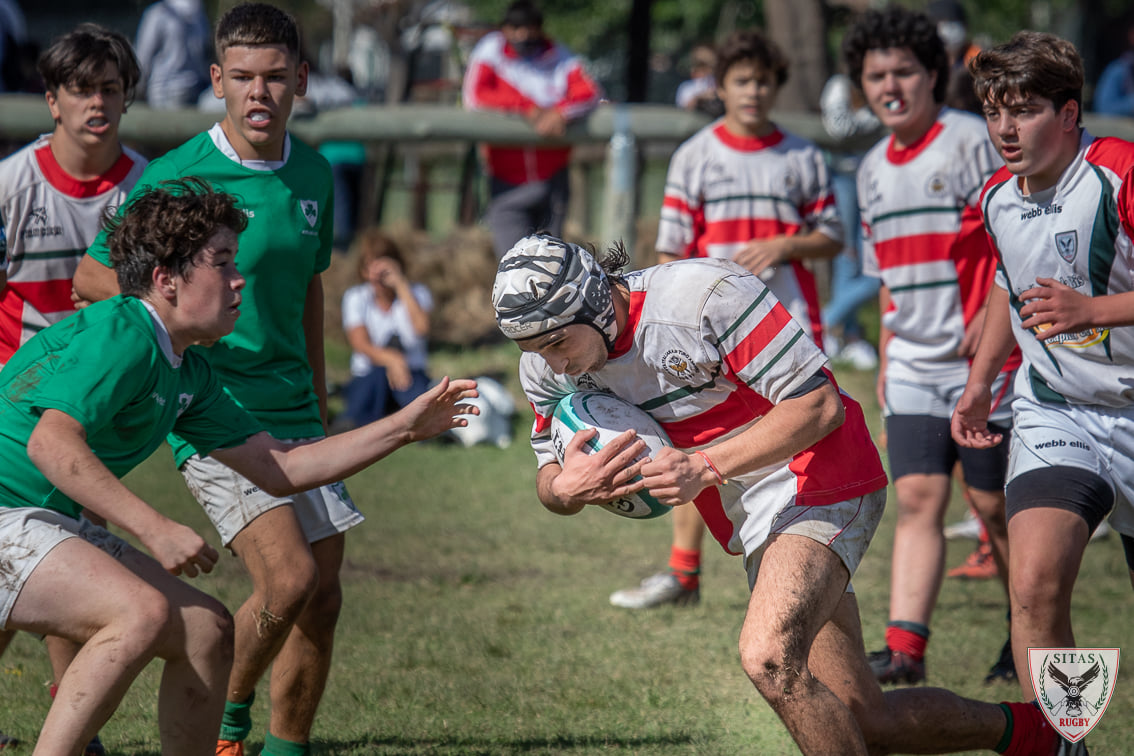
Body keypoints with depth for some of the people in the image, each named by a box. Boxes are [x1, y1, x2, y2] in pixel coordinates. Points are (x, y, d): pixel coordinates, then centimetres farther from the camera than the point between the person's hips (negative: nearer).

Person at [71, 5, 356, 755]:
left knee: (322, 599, 5)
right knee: (288, 578, -20)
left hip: (293, 414, 6)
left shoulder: (313, 174, 7)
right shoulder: (176, 177, -11)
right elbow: (91, 278, -3)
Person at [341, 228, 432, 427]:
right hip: (368, 377, 0)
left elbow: (421, 328, -16)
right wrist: (390, 359, -32)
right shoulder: (355, 298, 5)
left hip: (410, 374, 0)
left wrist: (401, 284, -13)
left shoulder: (417, 293, 6)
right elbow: (360, 344, -11)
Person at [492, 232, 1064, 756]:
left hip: (819, 482, -8)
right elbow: (550, 484, 8)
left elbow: (819, 405, -20)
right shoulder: (548, 365, -3)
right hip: (753, 529, 8)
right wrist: (566, 487, -18)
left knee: (770, 660, -29)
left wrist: (707, 468, -28)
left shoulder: (704, 293, -22)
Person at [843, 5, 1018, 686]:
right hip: (915, 369, 5)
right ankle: (905, 647, -11)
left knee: (996, 507, 2)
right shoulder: (874, 169, 13)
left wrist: (995, 312, -21)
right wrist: (886, 359, 17)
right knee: (918, 500, -5)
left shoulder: (974, 142, -9)